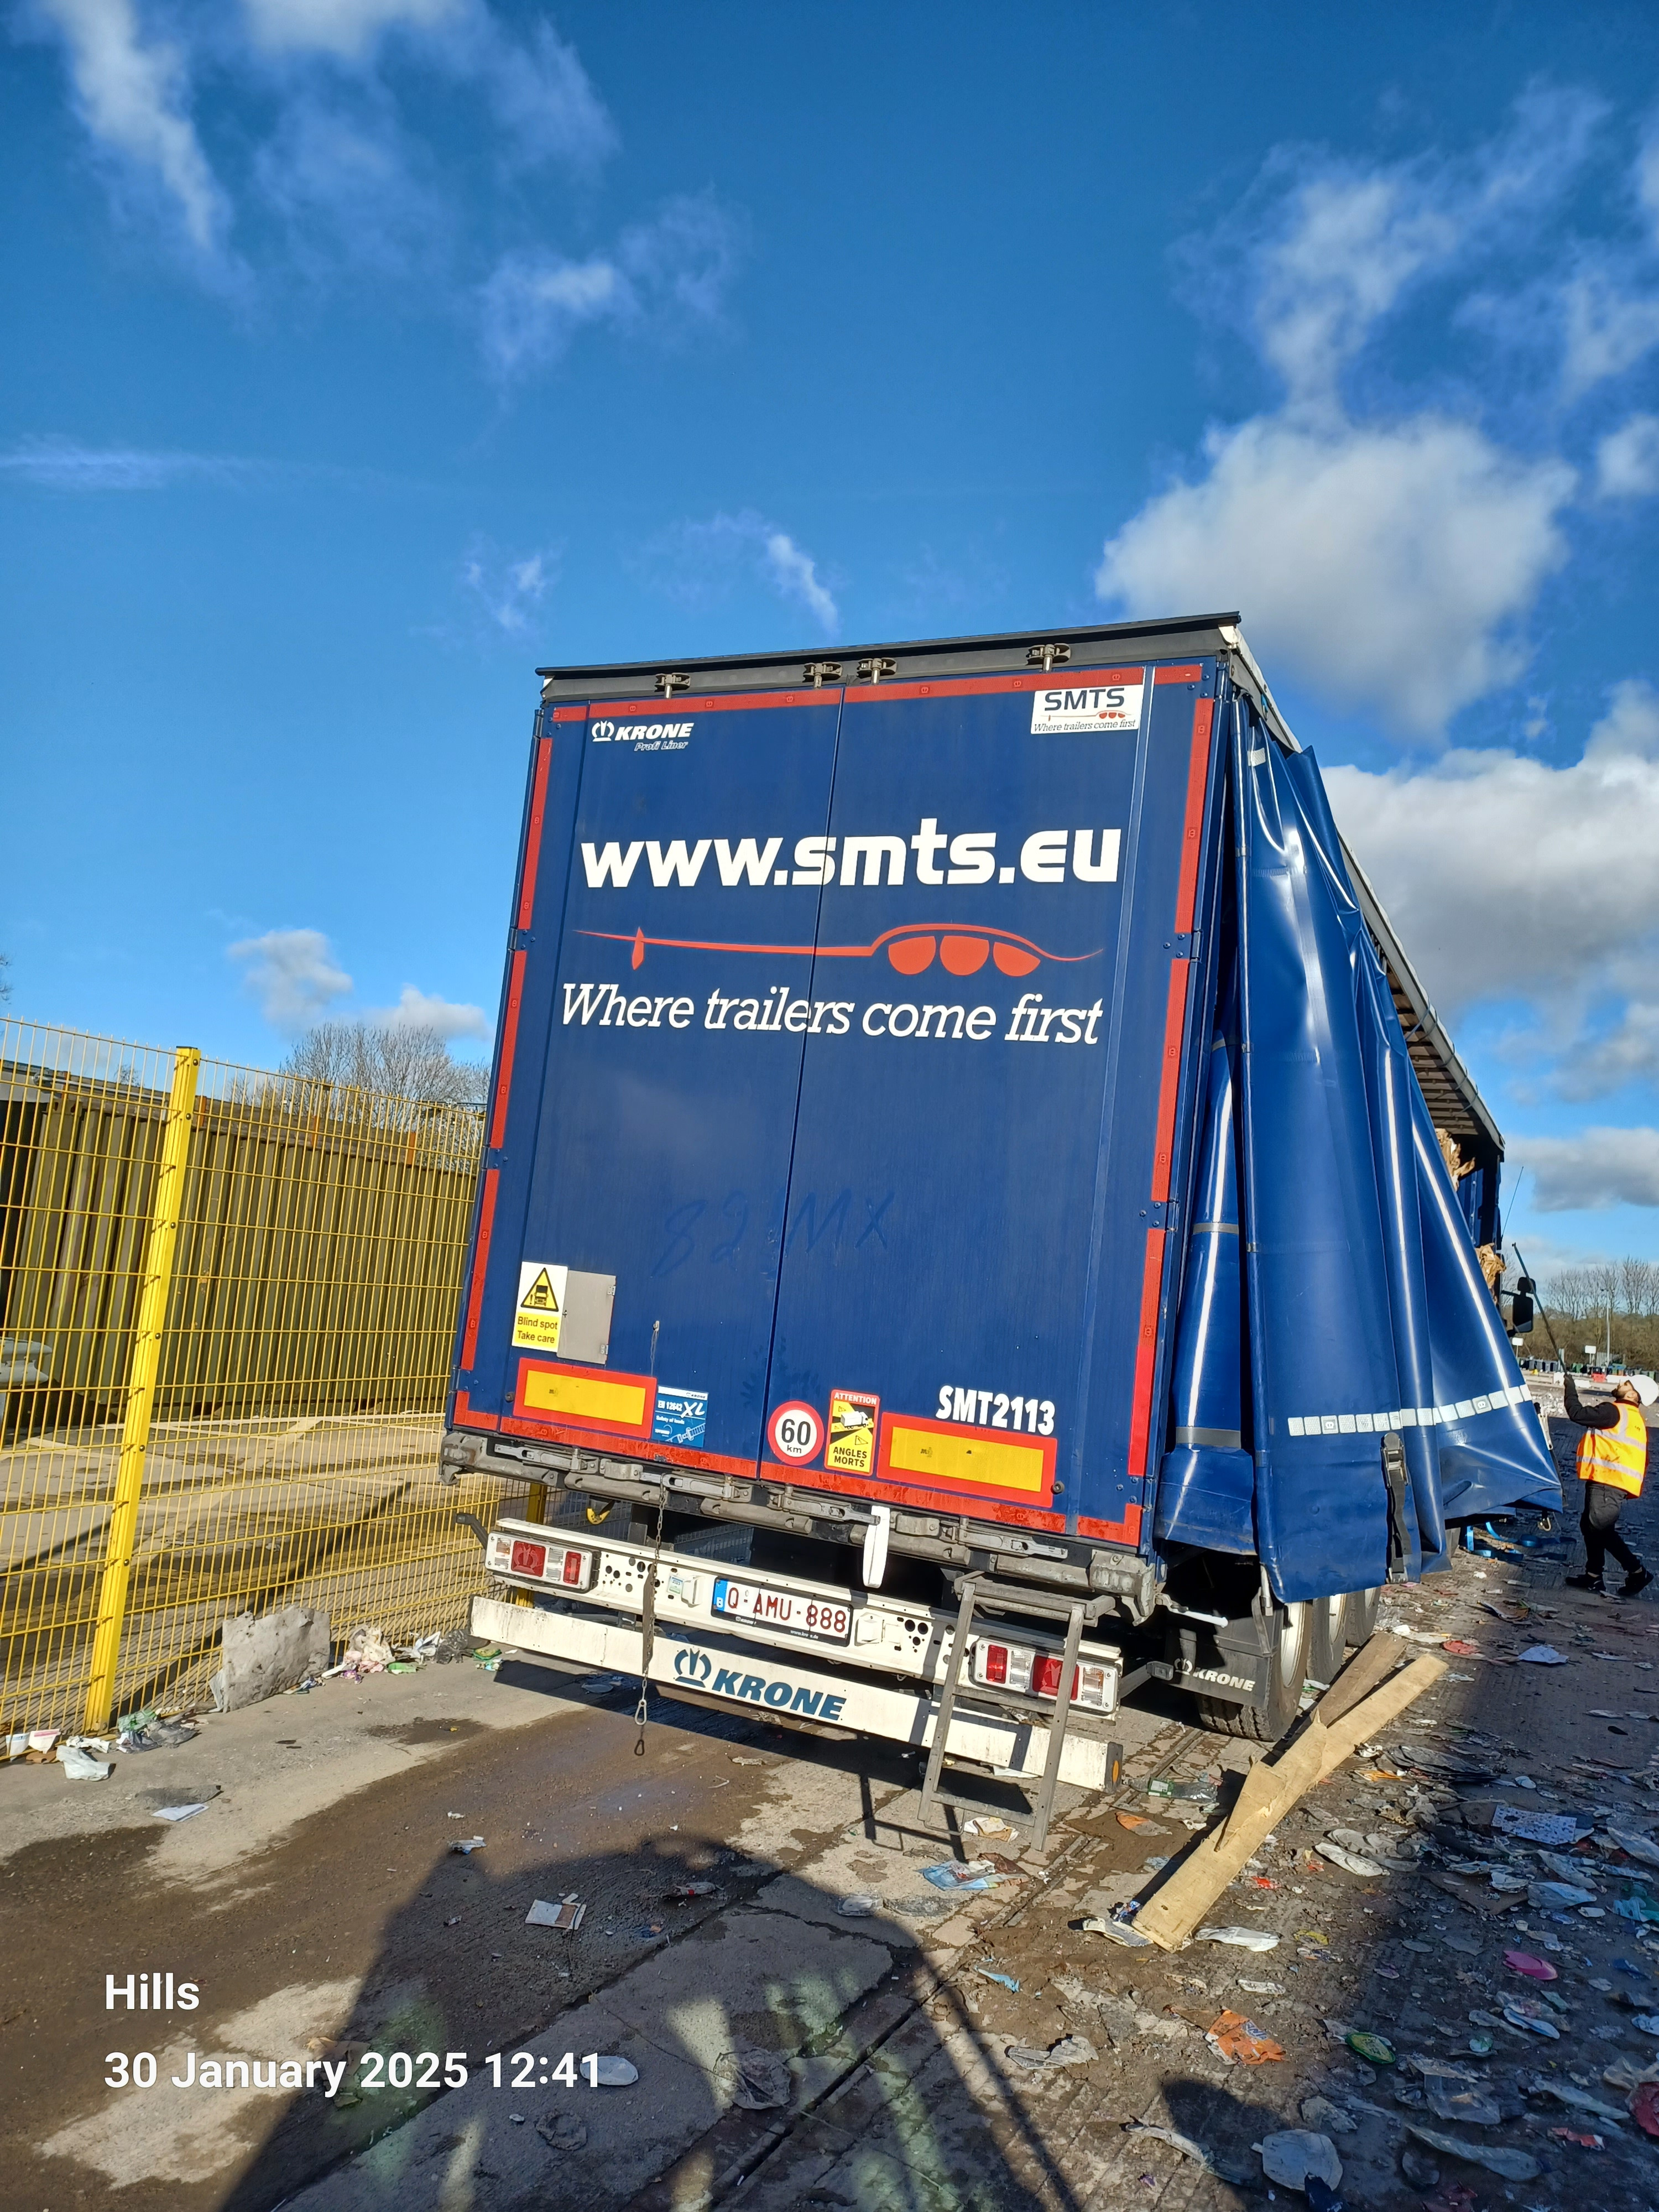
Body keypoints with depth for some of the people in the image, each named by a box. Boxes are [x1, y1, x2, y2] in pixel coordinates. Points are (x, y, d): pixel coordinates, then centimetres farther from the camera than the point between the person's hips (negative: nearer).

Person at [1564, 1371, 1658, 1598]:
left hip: (1609, 1483, -10)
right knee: (1590, 1524, 13)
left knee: (1601, 1527, -9)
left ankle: (1637, 1571, 0)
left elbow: (1578, 1414, -14)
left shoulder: (1615, 1412, -13)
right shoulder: (1634, 1418, 19)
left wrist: (1570, 1389, -2)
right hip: (1610, 1482, 10)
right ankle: (1594, 1576, 18)